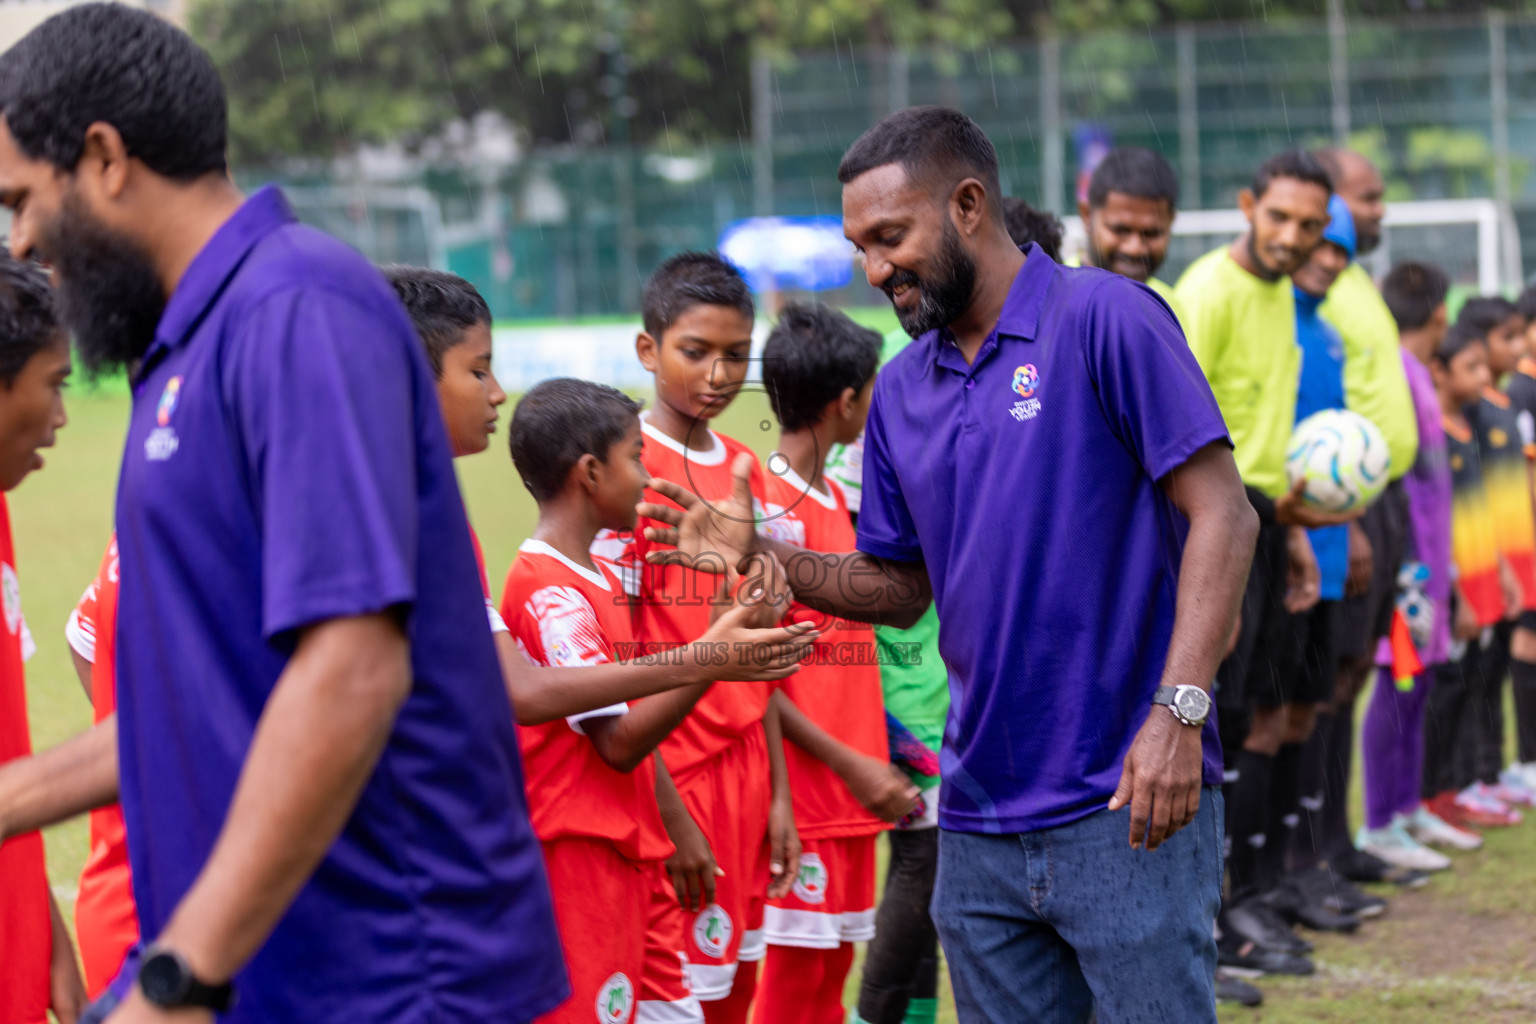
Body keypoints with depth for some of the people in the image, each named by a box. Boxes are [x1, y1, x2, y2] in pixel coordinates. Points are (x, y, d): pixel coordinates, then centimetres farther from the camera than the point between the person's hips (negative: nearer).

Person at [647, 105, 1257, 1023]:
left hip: (1127, 809, -6)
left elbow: (1221, 516, -12)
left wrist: (1178, 711, -22)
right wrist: (762, 555, 2)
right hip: (981, 826, 6)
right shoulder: (903, 390, 12)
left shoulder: (1103, 319, -8)